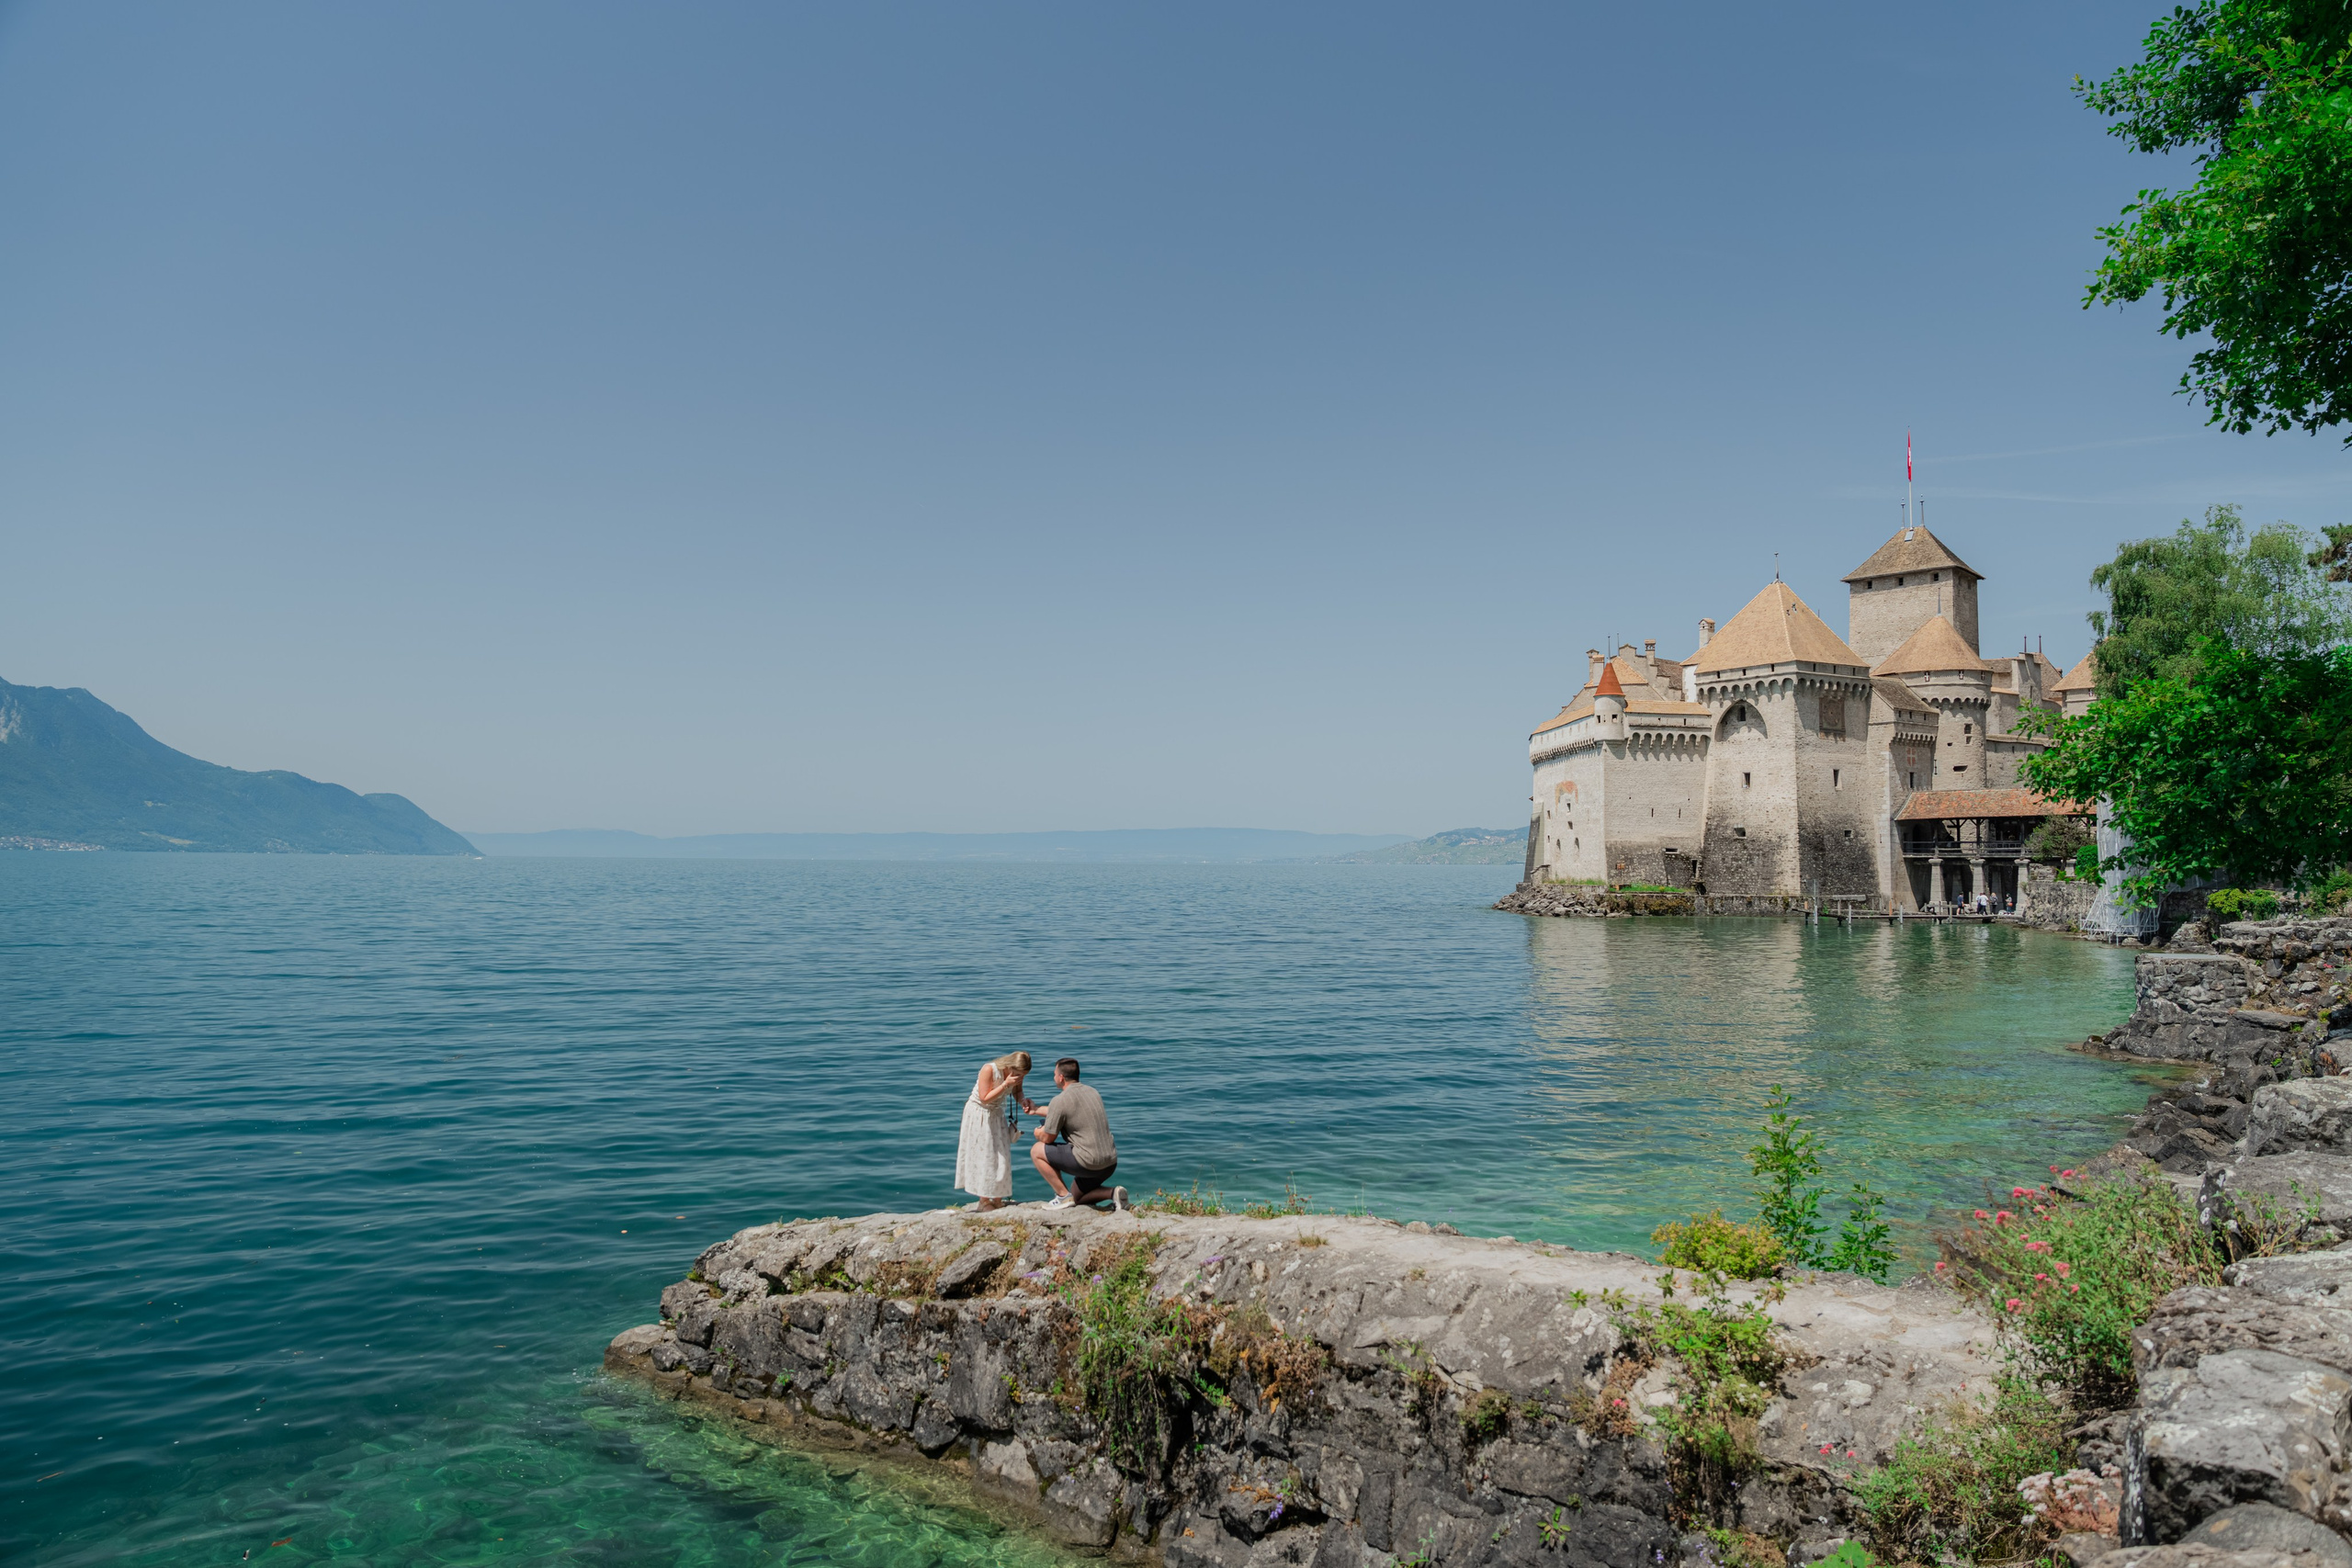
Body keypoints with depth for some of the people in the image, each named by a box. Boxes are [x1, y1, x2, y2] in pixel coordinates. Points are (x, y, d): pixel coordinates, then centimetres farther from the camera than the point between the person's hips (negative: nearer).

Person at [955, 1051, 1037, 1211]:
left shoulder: (1017, 1073, -13)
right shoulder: (989, 1069, -30)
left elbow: (1017, 1092, 3)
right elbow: (985, 1098, -28)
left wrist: (1023, 1101, -19)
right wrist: (1006, 1084, -35)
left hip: (996, 1114, 6)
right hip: (978, 1113, -6)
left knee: (1001, 1155, 3)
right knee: (983, 1156, -4)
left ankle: (997, 1199, 10)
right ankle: (984, 1201, 6)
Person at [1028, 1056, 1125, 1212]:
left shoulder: (1060, 1100, -12)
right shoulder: (1091, 1091, 13)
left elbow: (1047, 1138, -4)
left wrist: (1039, 1133, 20)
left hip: (1088, 1163, -8)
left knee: (1037, 1151, 7)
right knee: (1077, 1197, 29)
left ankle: (1064, 1196, 3)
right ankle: (1113, 1193, 5)